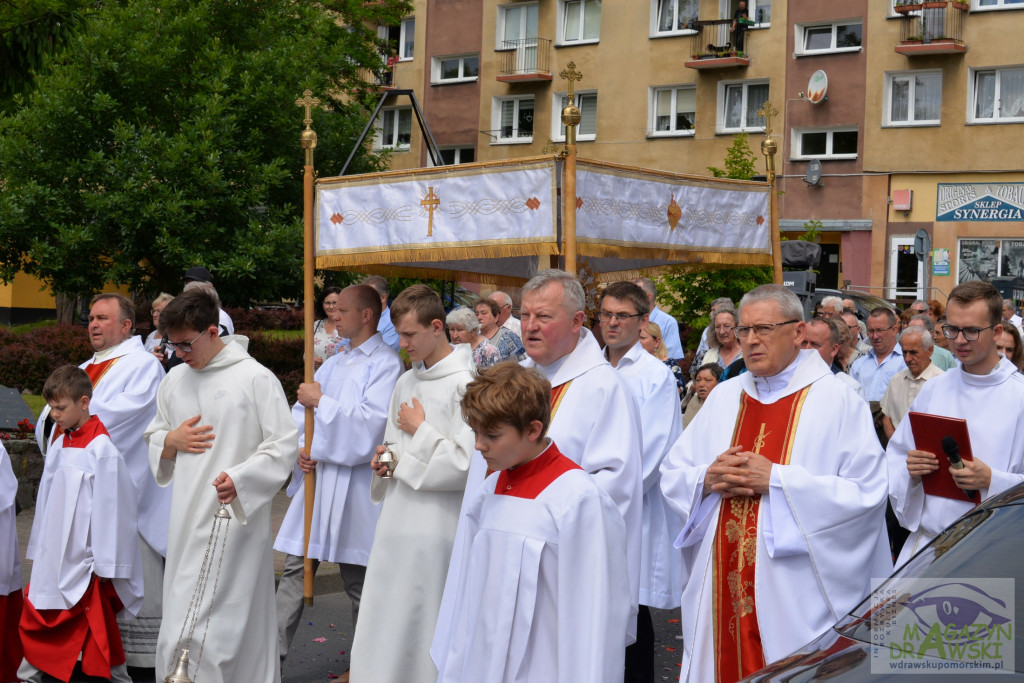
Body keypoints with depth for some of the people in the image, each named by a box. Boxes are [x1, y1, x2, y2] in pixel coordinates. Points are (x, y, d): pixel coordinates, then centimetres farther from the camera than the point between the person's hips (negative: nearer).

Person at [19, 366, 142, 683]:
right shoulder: (58, 445, 7)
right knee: (36, 620, 12)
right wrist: (40, 551, 14)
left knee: (98, 623, 2)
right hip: (53, 558, 7)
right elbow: (47, 499, 13)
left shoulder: (102, 449, -15)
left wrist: (104, 562, -12)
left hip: (85, 560, -7)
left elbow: (109, 507, -14)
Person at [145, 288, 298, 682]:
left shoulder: (256, 378, -7)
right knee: (180, 622, 9)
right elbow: (153, 437, 23)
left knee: (227, 625, -7)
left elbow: (285, 447, -7)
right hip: (186, 520, 6)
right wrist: (171, 441, -1)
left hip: (236, 518, -6)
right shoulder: (174, 381, 11)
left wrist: (240, 479, -20)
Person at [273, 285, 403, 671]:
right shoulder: (333, 363, 17)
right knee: (295, 571, 6)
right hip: (315, 476, 7)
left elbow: (371, 422, -20)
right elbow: (300, 412, 16)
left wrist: (321, 401, -14)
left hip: (354, 486, -7)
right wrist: (300, 448, -2)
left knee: (358, 581, 4)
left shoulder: (386, 364, -7)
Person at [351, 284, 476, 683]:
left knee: (426, 634, 2)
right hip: (396, 521, 7)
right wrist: (385, 461, 4)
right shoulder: (406, 383, 13)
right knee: (383, 632, 10)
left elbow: (468, 463, -18)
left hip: (436, 527, -7)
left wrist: (420, 430, -9)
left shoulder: (464, 383, -12)